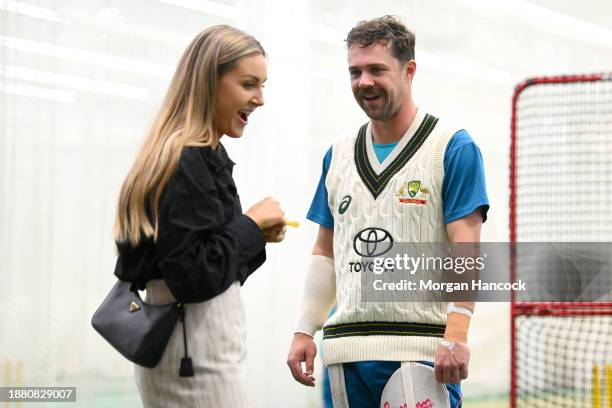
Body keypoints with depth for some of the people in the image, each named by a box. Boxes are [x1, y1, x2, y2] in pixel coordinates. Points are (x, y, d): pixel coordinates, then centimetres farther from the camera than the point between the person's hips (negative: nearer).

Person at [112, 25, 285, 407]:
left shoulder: (205, 158, 13)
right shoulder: (190, 162, -16)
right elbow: (195, 277, -22)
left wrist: (255, 235, 7)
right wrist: (251, 224, -10)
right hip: (199, 357, -10)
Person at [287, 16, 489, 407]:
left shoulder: (454, 148, -2)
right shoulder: (338, 155, 15)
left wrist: (455, 337, -18)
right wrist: (305, 331, 11)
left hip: (423, 352, -5)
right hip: (346, 350, 5)